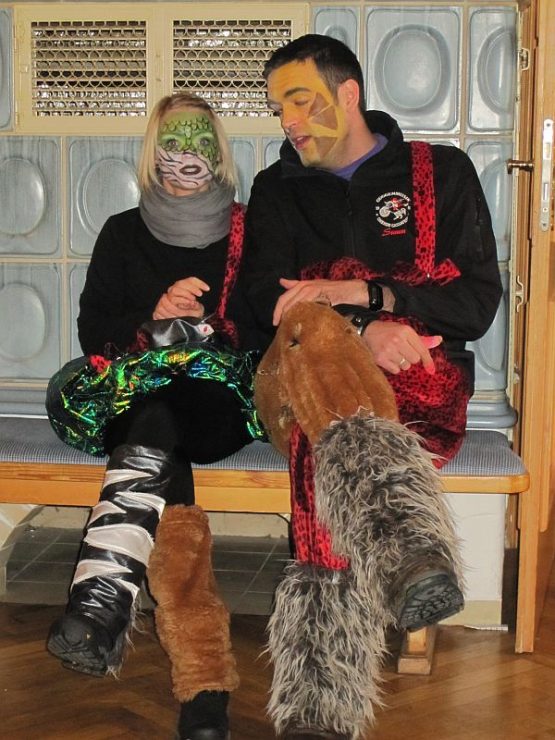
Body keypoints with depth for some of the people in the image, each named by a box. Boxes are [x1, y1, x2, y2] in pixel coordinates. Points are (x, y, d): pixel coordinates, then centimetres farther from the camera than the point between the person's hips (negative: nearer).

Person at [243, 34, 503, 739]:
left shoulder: (442, 172, 16)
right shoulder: (277, 189, 22)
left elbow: (479, 303, 5)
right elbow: (268, 299, 5)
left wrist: (365, 294, -10)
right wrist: (361, 329, -15)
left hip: (421, 377, -1)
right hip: (306, 377, 1)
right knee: (314, 337, -40)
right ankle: (404, 546, -67)